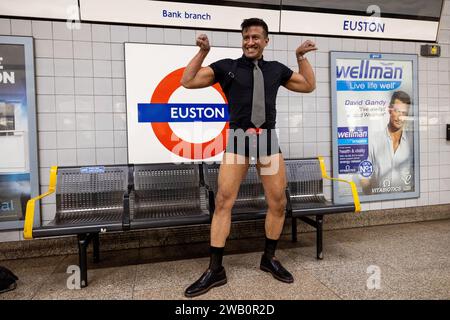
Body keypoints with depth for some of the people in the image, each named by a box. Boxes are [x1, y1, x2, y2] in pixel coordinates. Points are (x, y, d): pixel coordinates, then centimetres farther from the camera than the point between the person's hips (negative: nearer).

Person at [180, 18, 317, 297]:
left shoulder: (276, 69, 16)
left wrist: (301, 56, 18)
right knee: (224, 202, -7)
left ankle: (270, 258, 26)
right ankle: (215, 270, 5)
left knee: (279, 203, 4)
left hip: (268, 139, 3)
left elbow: (309, 85, 26)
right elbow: (188, 81, 5)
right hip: (238, 139, -3)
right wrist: (203, 51, -2)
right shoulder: (227, 66, 7)